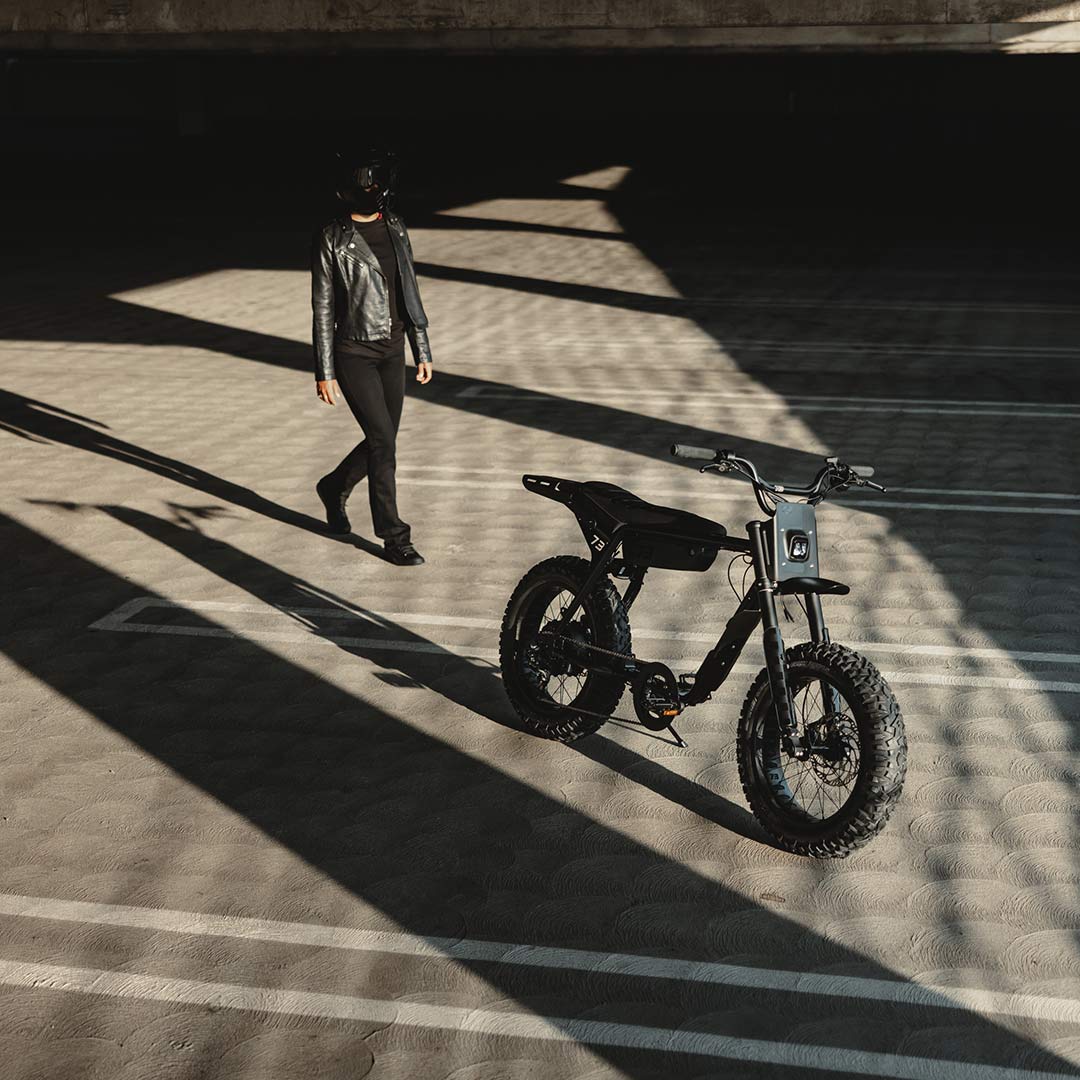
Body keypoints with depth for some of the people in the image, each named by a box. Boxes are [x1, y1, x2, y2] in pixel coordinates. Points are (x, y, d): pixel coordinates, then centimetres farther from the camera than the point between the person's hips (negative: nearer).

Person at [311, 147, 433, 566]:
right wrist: (324, 372, -9)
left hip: (392, 351, 6)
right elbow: (322, 309, -8)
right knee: (383, 441, -9)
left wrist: (421, 350, 12)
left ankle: (334, 486, 40)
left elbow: (409, 292, 13)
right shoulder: (332, 240, -9)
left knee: (382, 440, 11)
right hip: (354, 354, -6)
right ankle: (394, 537, 1)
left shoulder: (395, 228, 7)